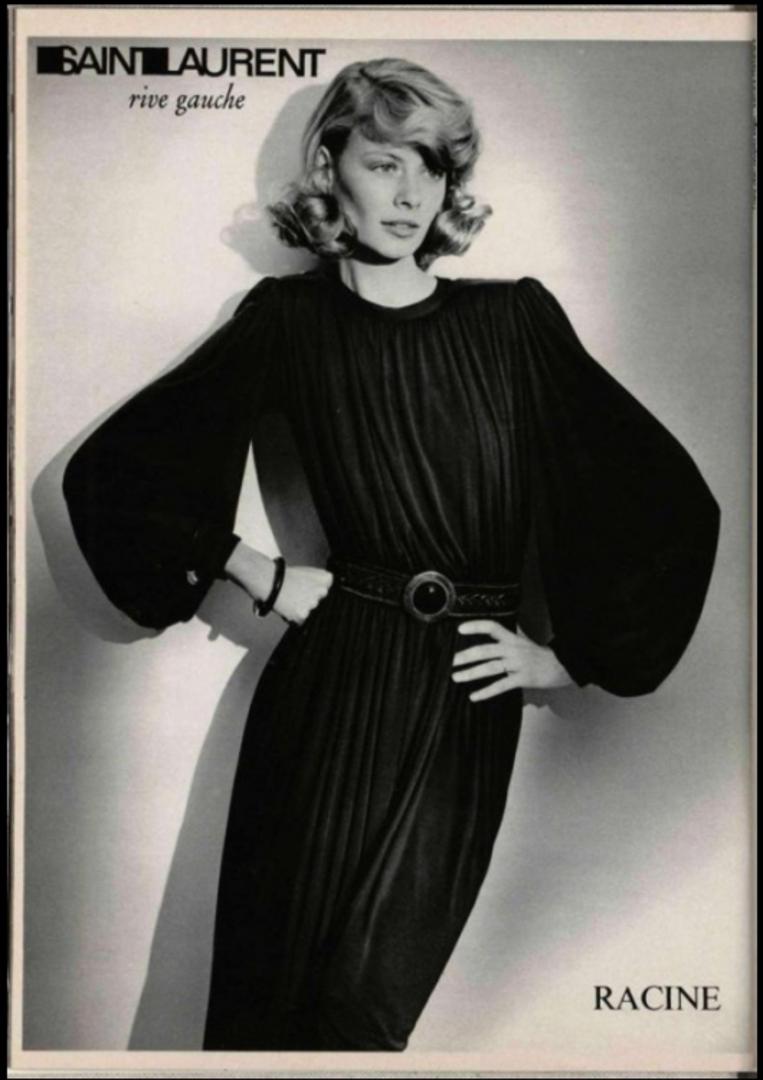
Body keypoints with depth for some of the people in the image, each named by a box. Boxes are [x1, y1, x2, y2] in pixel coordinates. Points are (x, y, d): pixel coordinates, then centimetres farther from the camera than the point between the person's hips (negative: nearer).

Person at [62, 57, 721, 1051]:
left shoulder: (515, 320, 4)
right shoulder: (289, 320, 3)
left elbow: (669, 501, 5)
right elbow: (111, 471, 8)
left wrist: (573, 657, 5)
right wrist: (254, 574, 3)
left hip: (468, 704, 1)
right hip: (332, 680, 0)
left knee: (367, 1001, -1)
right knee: (273, 986, 3)